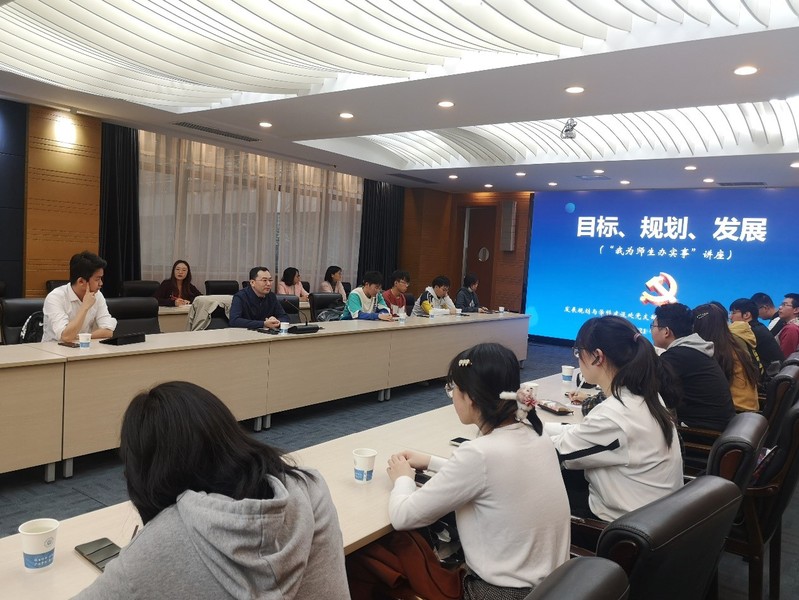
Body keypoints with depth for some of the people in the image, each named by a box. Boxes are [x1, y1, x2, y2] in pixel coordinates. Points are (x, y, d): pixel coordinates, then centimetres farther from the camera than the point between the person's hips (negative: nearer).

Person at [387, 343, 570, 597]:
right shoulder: (534, 436, -4)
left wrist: (403, 478, 3)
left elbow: (403, 516, -16)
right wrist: (431, 462, 16)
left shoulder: (480, 453, -25)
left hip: (505, 591, -7)